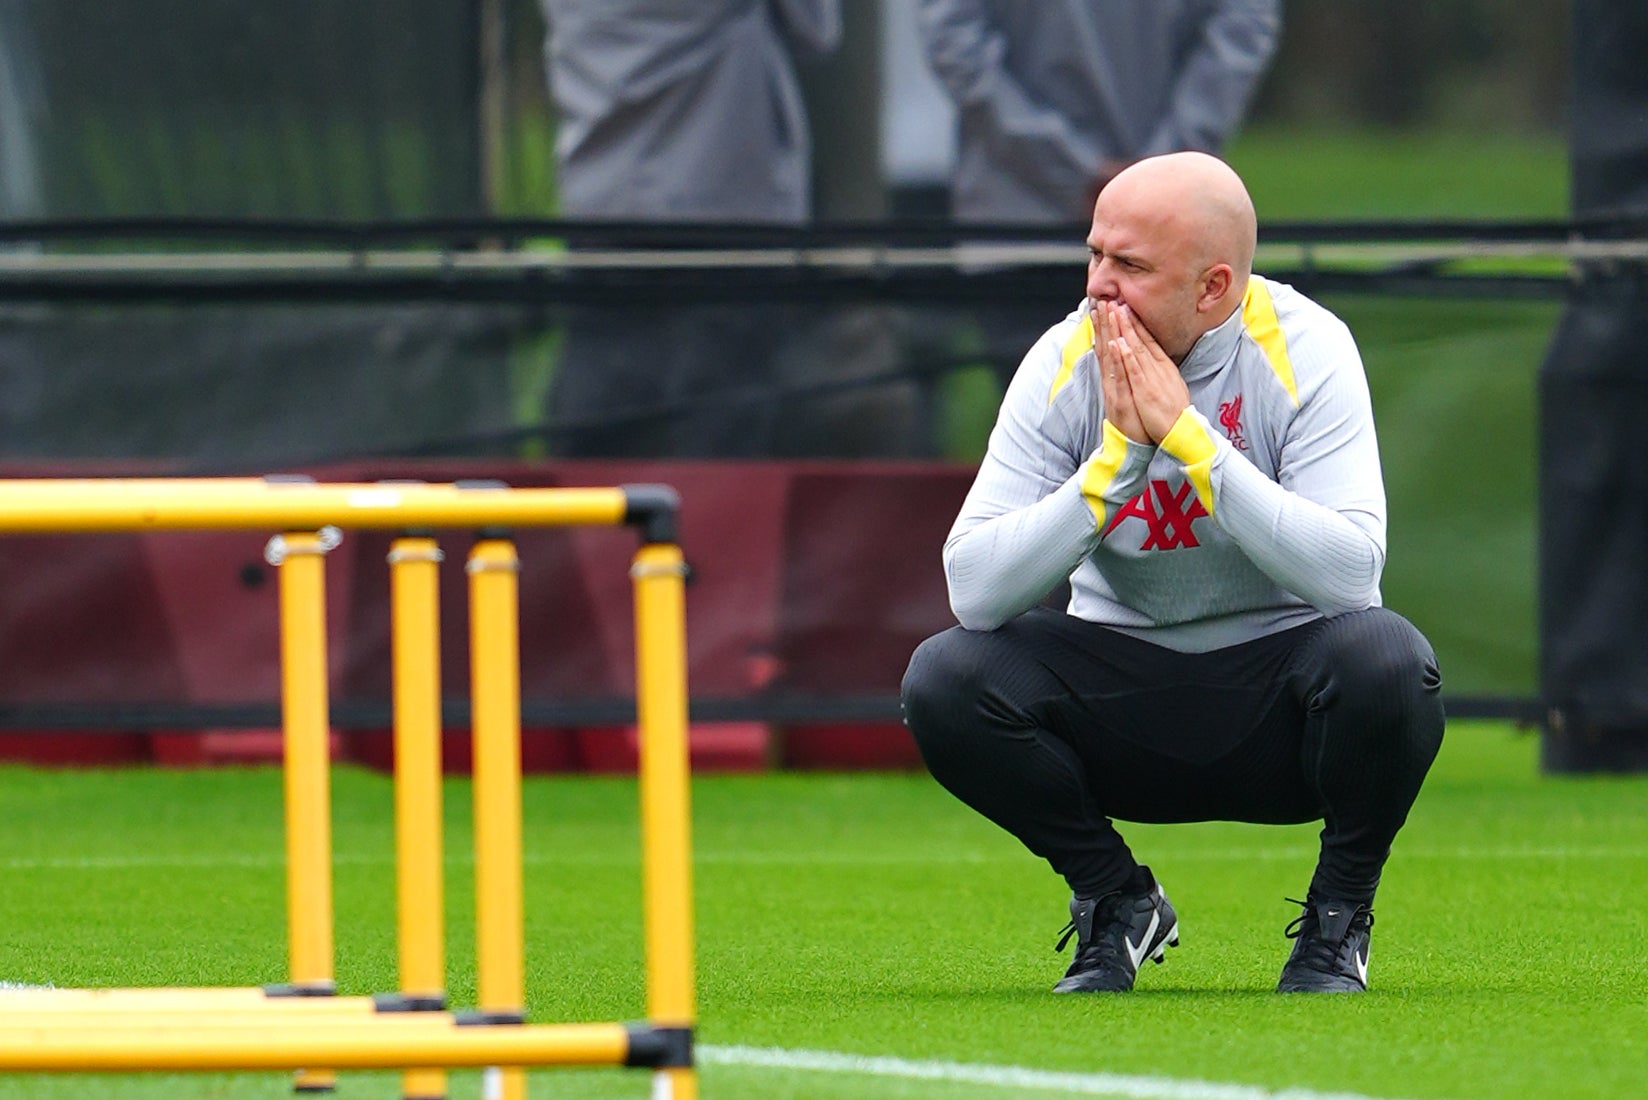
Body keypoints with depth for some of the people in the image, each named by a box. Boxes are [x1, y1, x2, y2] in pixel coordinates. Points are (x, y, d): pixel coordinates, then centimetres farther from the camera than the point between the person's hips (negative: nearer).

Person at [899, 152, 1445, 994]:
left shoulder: (1303, 349, -14)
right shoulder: (1066, 365, -10)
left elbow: (1350, 572, -27)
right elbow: (974, 590, -18)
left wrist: (1186, 435, -29)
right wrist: (1117, 456, -27)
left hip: (1276, 693, -2)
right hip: (1126, 688, 2)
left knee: (1383, 657, -34)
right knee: (945, 678, -23)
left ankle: (1338, 916, -4)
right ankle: (1117, 905, 3)